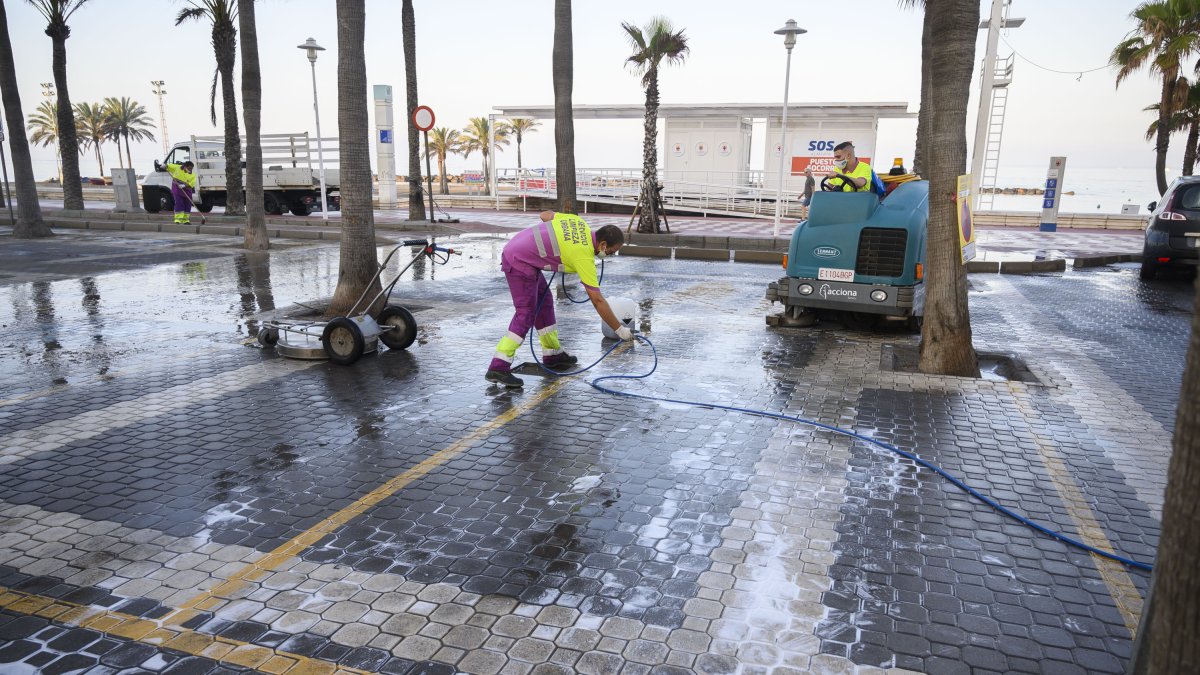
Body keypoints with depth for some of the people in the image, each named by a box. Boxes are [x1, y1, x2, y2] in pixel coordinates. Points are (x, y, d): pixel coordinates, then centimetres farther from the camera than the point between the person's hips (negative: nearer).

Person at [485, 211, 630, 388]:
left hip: (513, 249, 10)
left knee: (544, 302, 15)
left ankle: (552, 354, 23)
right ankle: (498, 368, -17)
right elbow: (597, 300, -15)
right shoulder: (584, 256, -17)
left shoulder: (578, 222, 4)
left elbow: (545, 215, 19)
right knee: (526, 314, -12)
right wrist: (620, 329, -9)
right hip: (520, 262, -10)